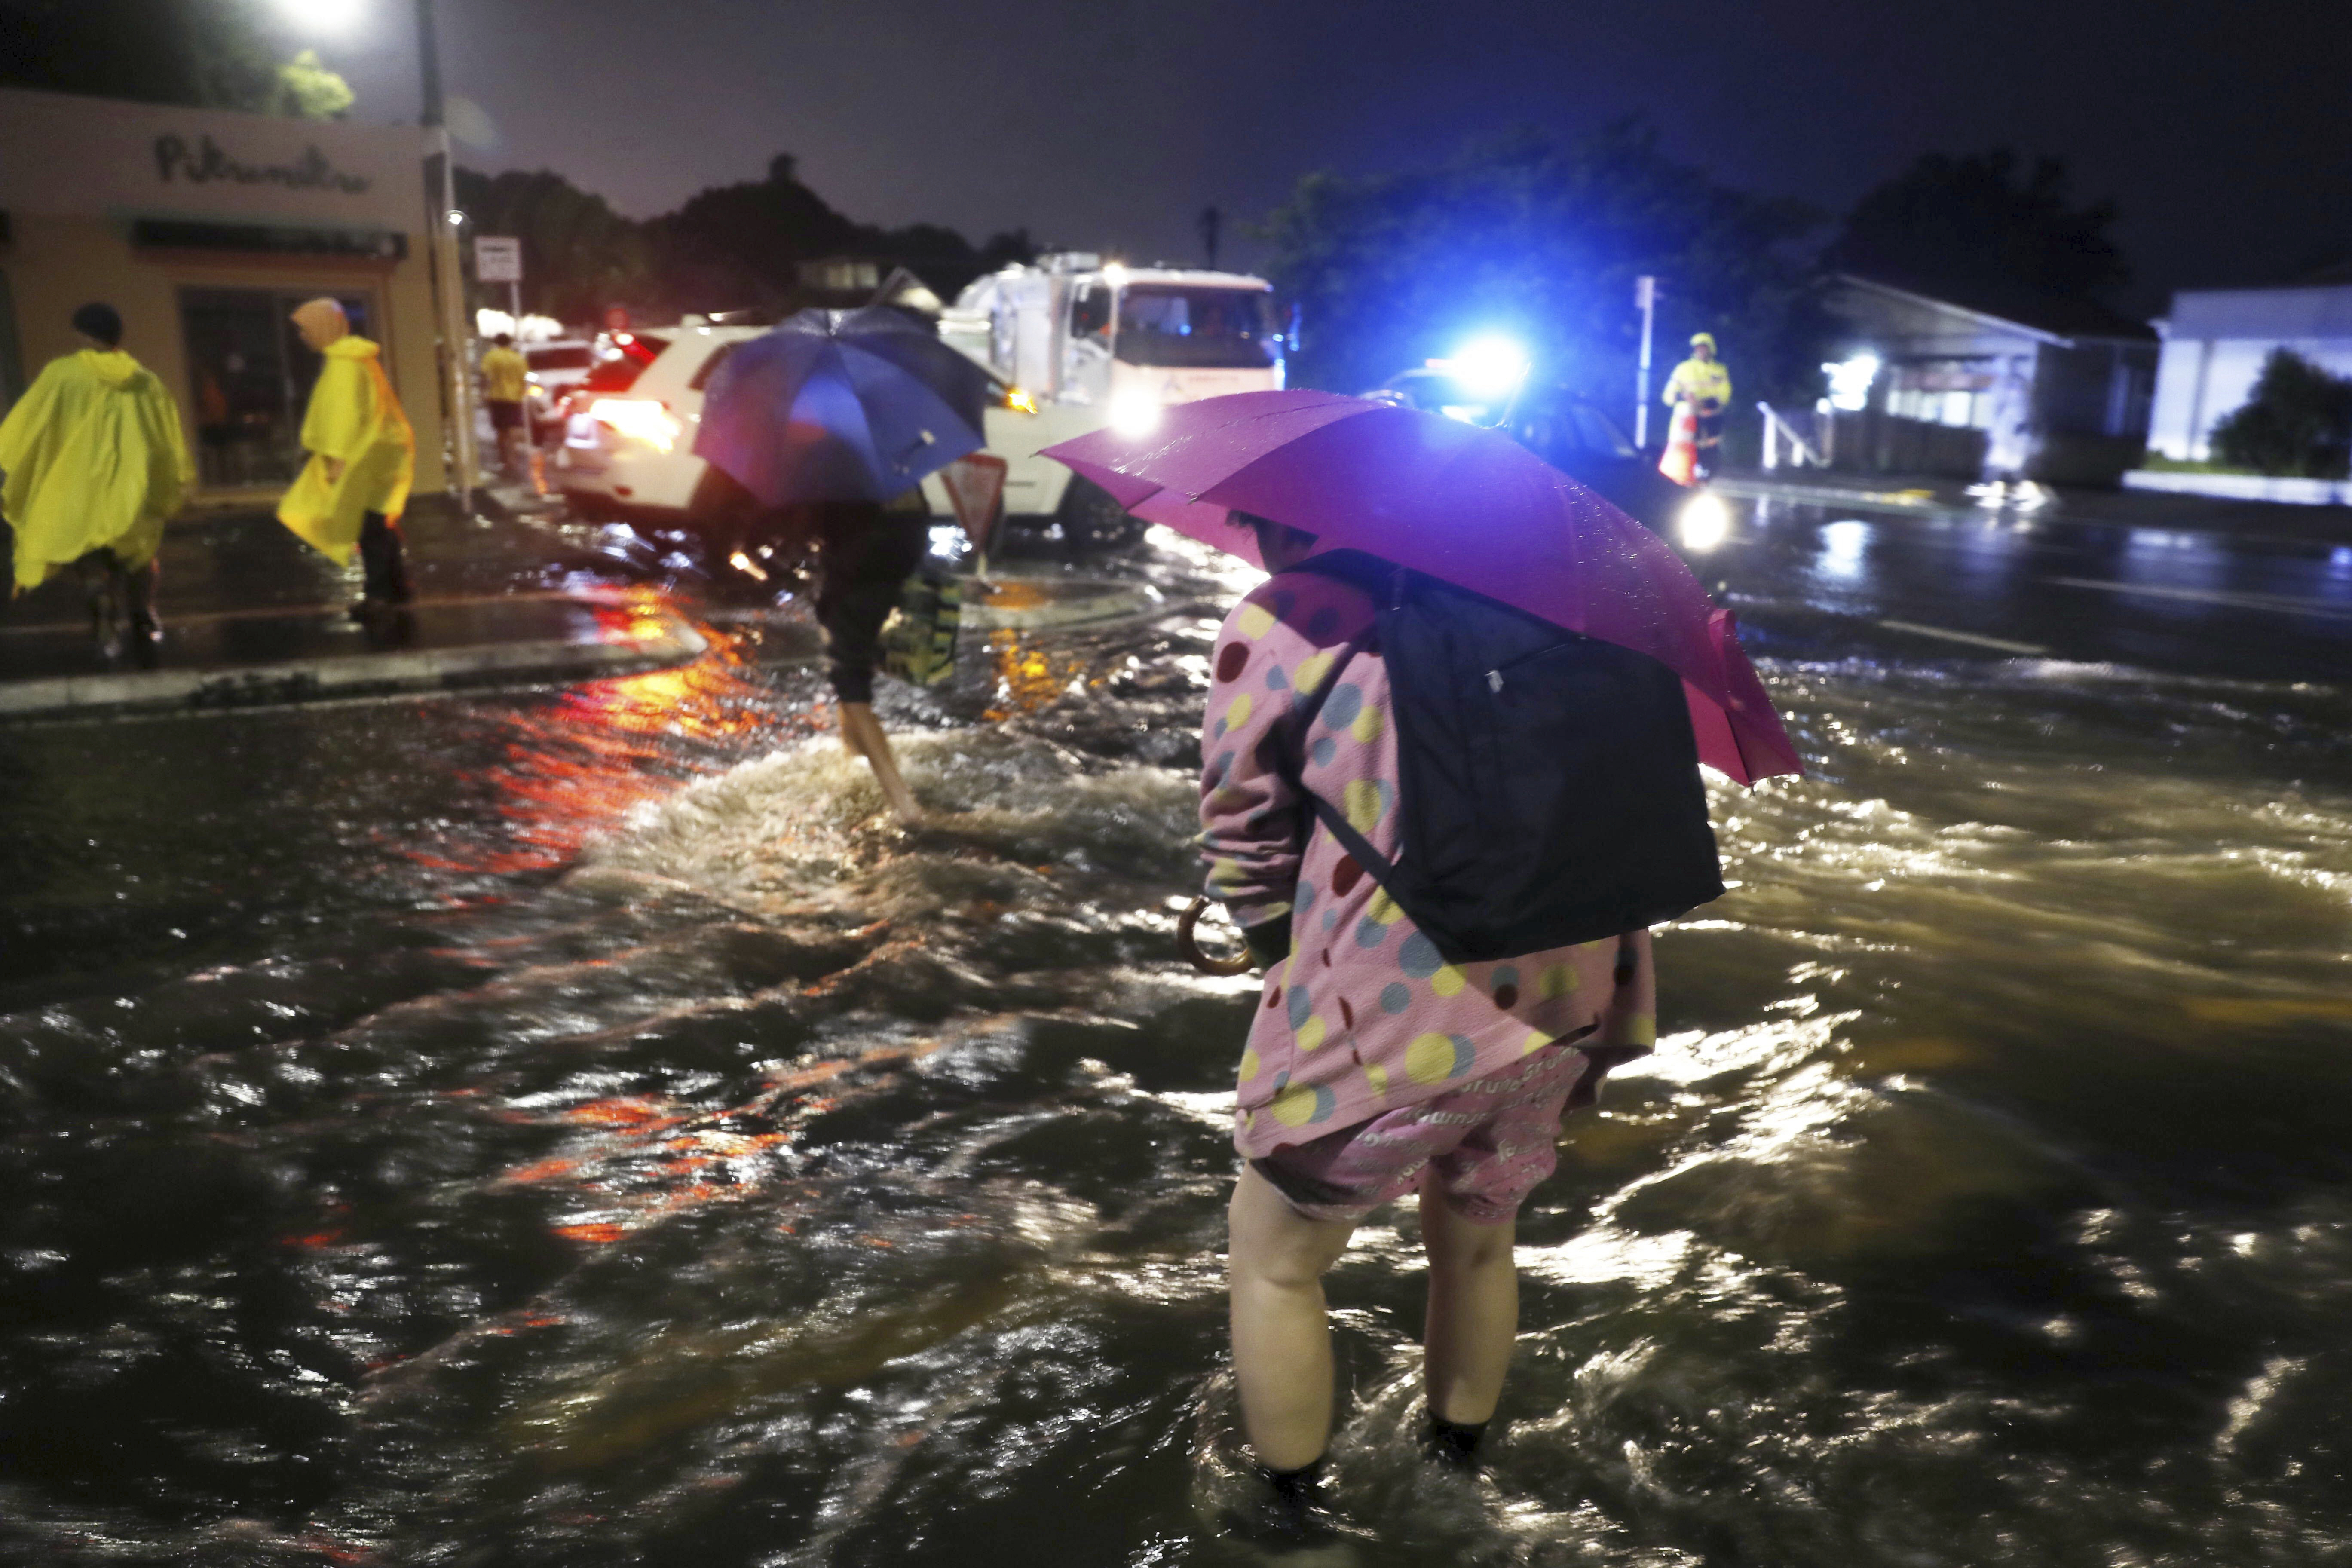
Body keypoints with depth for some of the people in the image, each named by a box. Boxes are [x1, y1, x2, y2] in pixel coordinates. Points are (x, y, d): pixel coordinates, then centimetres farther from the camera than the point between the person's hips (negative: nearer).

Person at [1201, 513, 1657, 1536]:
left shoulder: (1281, 621, -10)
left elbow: (1243, 848, -4)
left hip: (1387, 1023, -6)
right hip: (1560, 1008, 6)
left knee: (1275, 1264, 20)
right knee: (1479, 1237, 31)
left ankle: (1289, 1499, 36)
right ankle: (1457, 1451, 52)